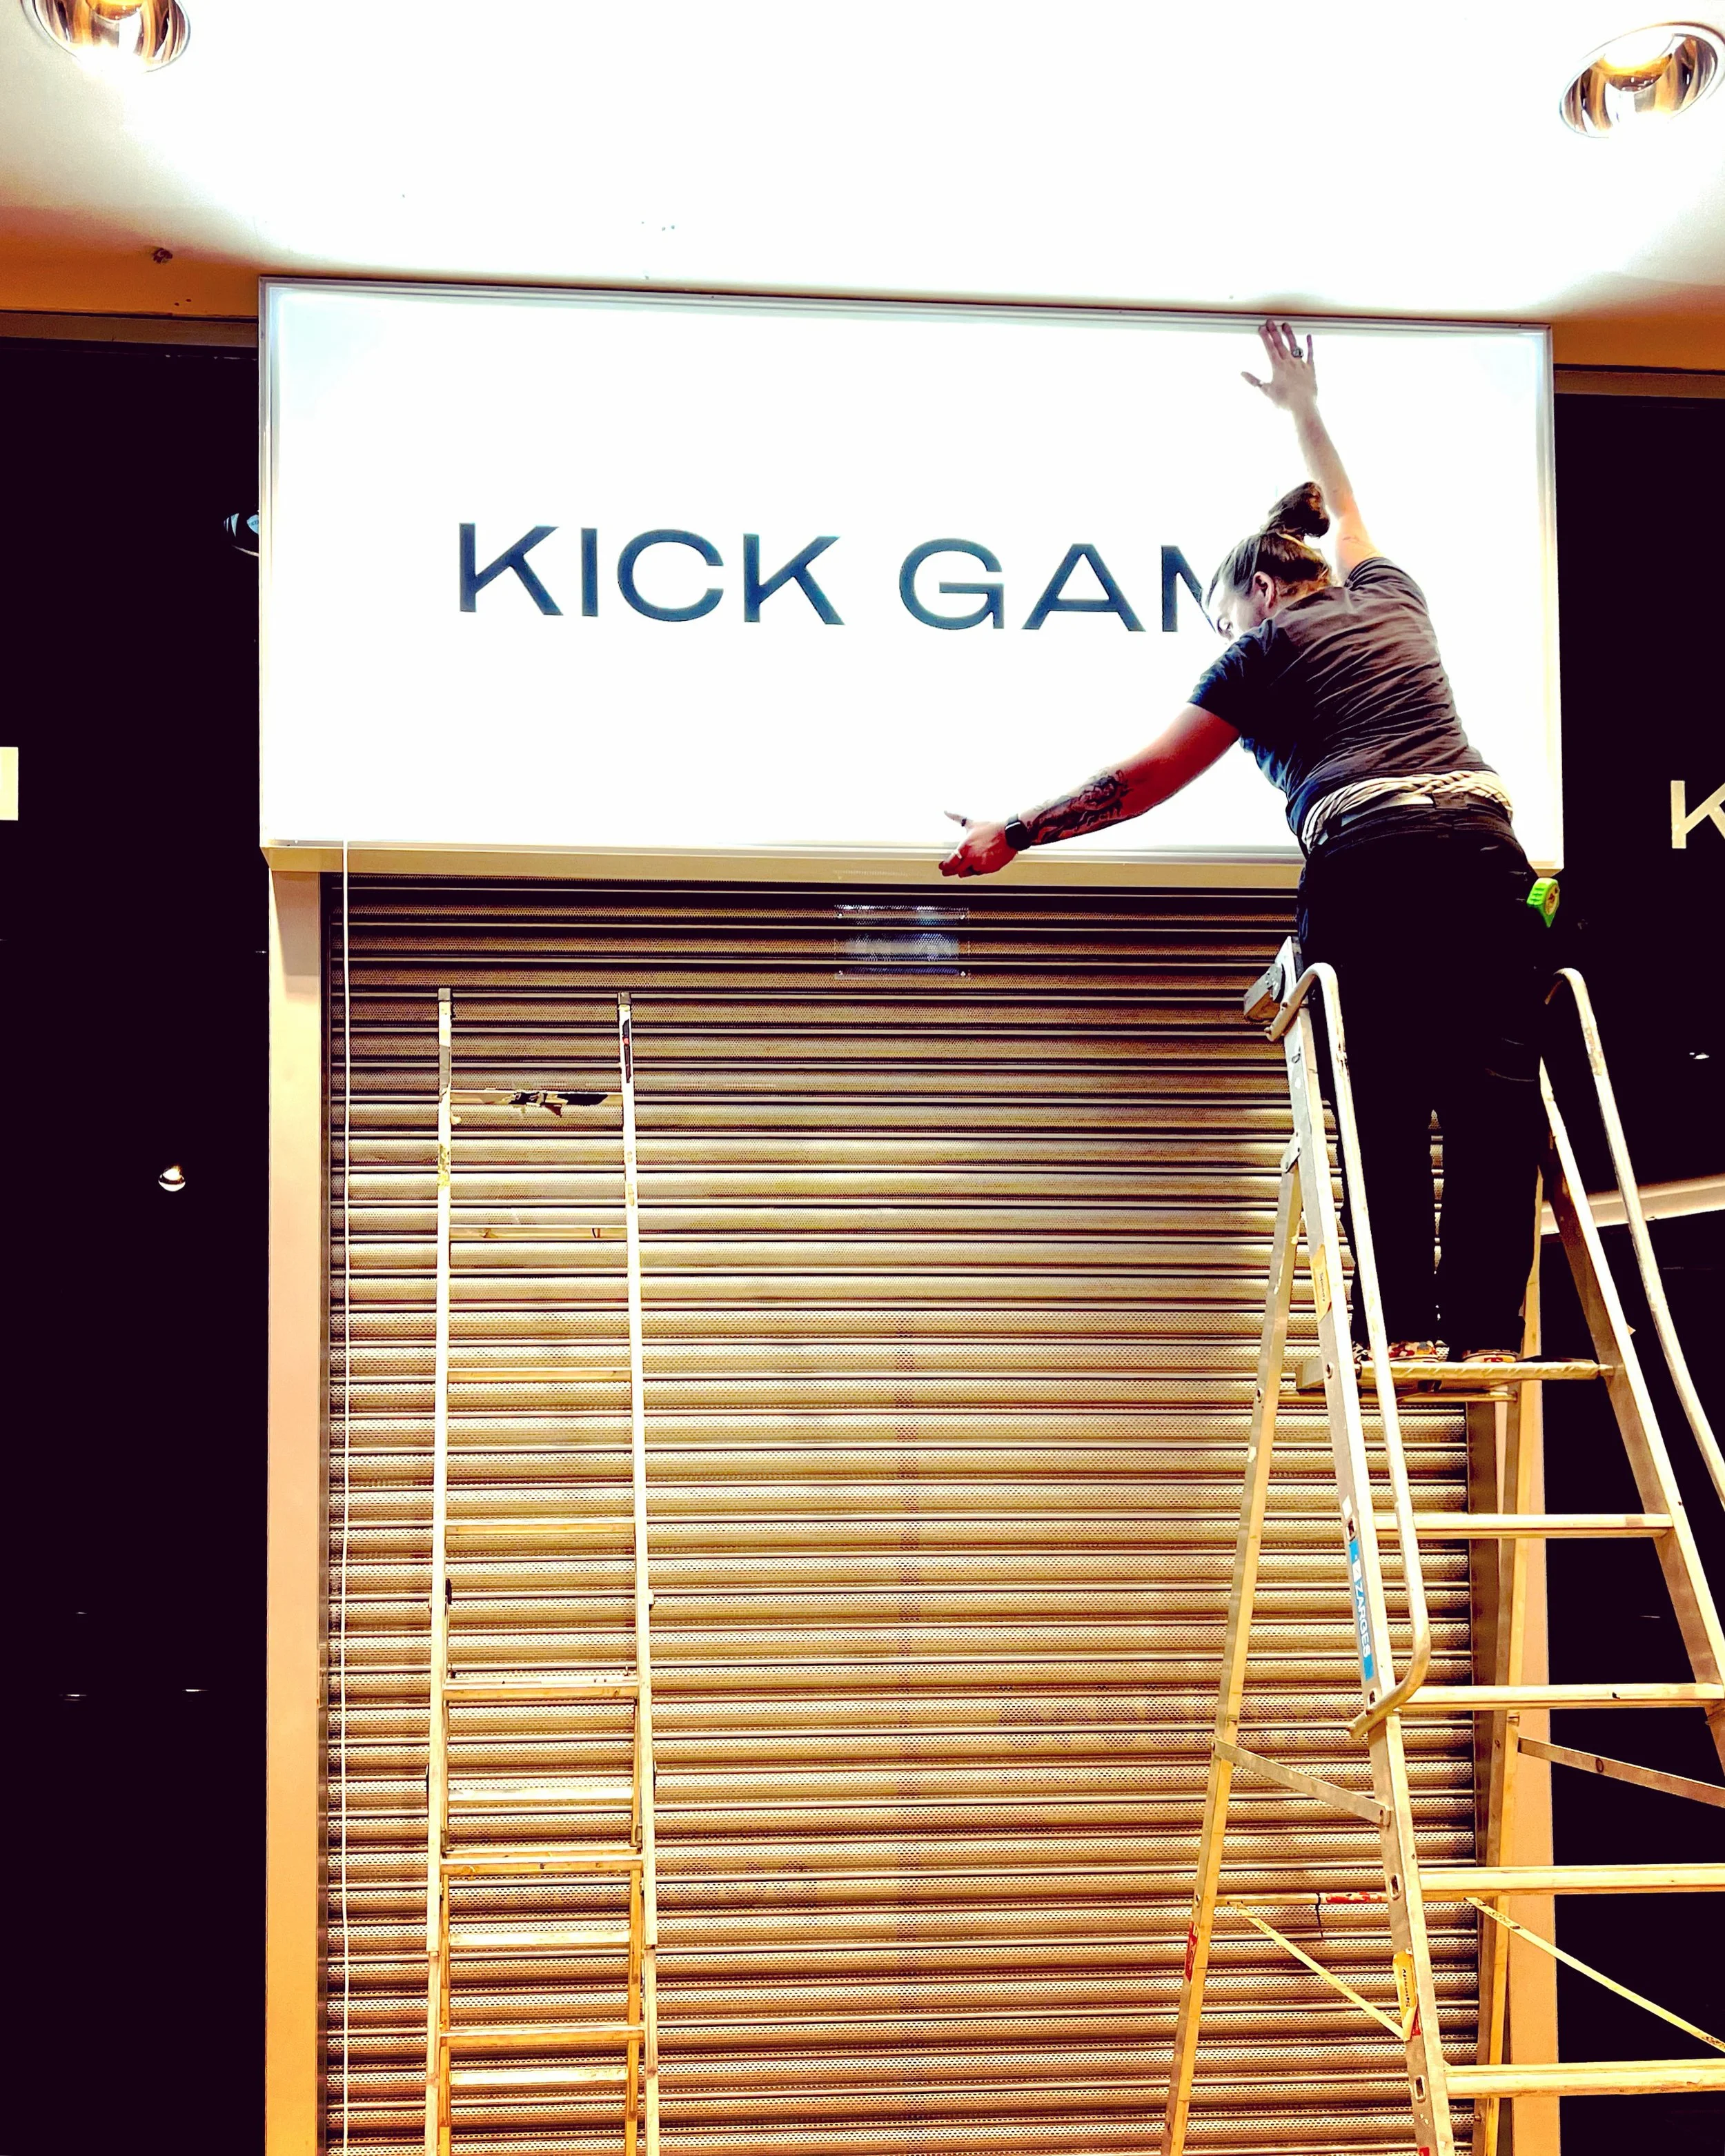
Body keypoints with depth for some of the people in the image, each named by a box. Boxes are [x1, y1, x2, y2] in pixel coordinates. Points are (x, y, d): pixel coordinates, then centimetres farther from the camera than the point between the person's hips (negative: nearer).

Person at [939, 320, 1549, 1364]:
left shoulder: (1265, 652, 14)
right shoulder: (1391, 598, 28)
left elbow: (1145, 779, 10)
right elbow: (1346, 515, 52)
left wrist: (1014, 834, 16)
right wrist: (1305, 411, 66)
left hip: (1367, 857, -4)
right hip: (1482, 844, 4)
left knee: (1386, 1100, -1)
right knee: (1493, 1090, -3)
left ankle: (1404, 1326, -6)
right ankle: (1486, 1328, -9)